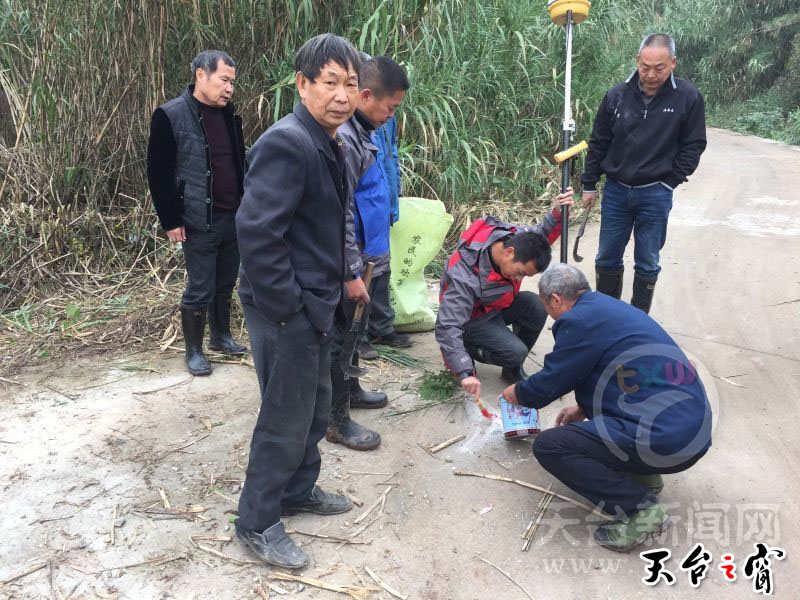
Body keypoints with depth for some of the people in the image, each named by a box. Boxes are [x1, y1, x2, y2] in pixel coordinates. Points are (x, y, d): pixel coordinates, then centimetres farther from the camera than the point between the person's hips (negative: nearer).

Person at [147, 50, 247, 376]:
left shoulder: (228, 113, 9)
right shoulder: (170, 115, -10)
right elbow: (159, 173, -9)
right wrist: (171, 221, -11)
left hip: (234, 217, 6)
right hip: (199, 222, -6)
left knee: (225, 284, 16)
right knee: (200, 290, 2)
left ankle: (221, 336, 35)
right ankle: (193, 351, 19)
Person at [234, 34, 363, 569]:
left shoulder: (331, 142, 10)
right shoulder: (286, 144, -21)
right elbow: (256, 231, -27)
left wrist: (340, 281, 14)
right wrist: (288, 308, -22)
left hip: (316, 303, 9)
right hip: (287, 310, -9)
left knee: (315, 407, 21)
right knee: (286, 419, 4)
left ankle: (299, 490, 41)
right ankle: (257, 523, 24)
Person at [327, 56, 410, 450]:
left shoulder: (361, 130, 9)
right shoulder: (342, 137, -22)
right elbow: (339, 214, -24)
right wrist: (353, 273, -21)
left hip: (368, 257, 9)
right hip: (352, 262, -9)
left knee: (353, 332, 23)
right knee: (342, 337, 3)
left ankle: (350, 389, 41)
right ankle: (337, 420, 17)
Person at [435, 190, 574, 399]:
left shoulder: (513, 235, -20)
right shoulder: (465, 277, -39)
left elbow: (539, 235, 4)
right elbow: (447, 327, -40)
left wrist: (557, 213, -18)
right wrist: (465, 373, -46)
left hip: (498, 306, 7)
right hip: (473, 319, -7)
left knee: (537, 306, -20)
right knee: (516, 352, -26)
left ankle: (512, 369, 0)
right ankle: (469, 350, 3)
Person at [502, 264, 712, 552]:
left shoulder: (579, 320, -11)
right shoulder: (611, 307, 17)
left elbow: (550, 383, -3)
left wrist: (518, 393, 18)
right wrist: (584, 408, 32)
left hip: (665, 439, -10)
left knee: (547, 446, -6)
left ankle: (639, 508, -8)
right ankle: (643, 475, 18)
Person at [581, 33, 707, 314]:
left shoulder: (688, 98, -7)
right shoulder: (617, 95, -3)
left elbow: (693, 146, 0)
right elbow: (598, 143, 5)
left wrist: (669, 182, -6)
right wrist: (589, 185, 7)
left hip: (655, 195, -2)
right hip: (616, 191, 2)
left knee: (647, 264, 7)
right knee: (607, 259, 11)